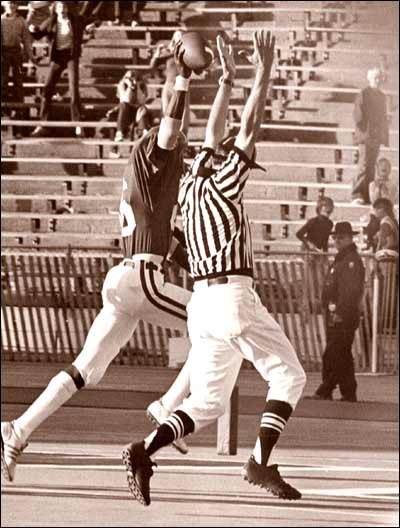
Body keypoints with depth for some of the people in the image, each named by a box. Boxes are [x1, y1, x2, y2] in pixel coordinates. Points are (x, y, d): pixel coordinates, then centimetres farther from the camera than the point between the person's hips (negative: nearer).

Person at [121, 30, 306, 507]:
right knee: (288, 376, 2)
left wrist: (227, 78, 35)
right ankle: (260, 462, -13)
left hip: (201, 302, 8)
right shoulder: (221, 182, -3)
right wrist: (263, 75, 1)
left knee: (207, 402, 8)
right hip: (233, 296, -8)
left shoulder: (190, 185, 16)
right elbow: (249, 128, -5)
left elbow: (212, 136, 28)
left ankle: (145, 450, -16)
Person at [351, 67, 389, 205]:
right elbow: (357, 115, -8)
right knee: (364, 165, -14)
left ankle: (367, 196, 11)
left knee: (371, 167, 8)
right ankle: (357, 196, -17)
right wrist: (363, 130, -13)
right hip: (366, 137, -7)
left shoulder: (381, 96, 17)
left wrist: (385, 137, 18)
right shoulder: (363, 94, -5)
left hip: (377, 137, 7)